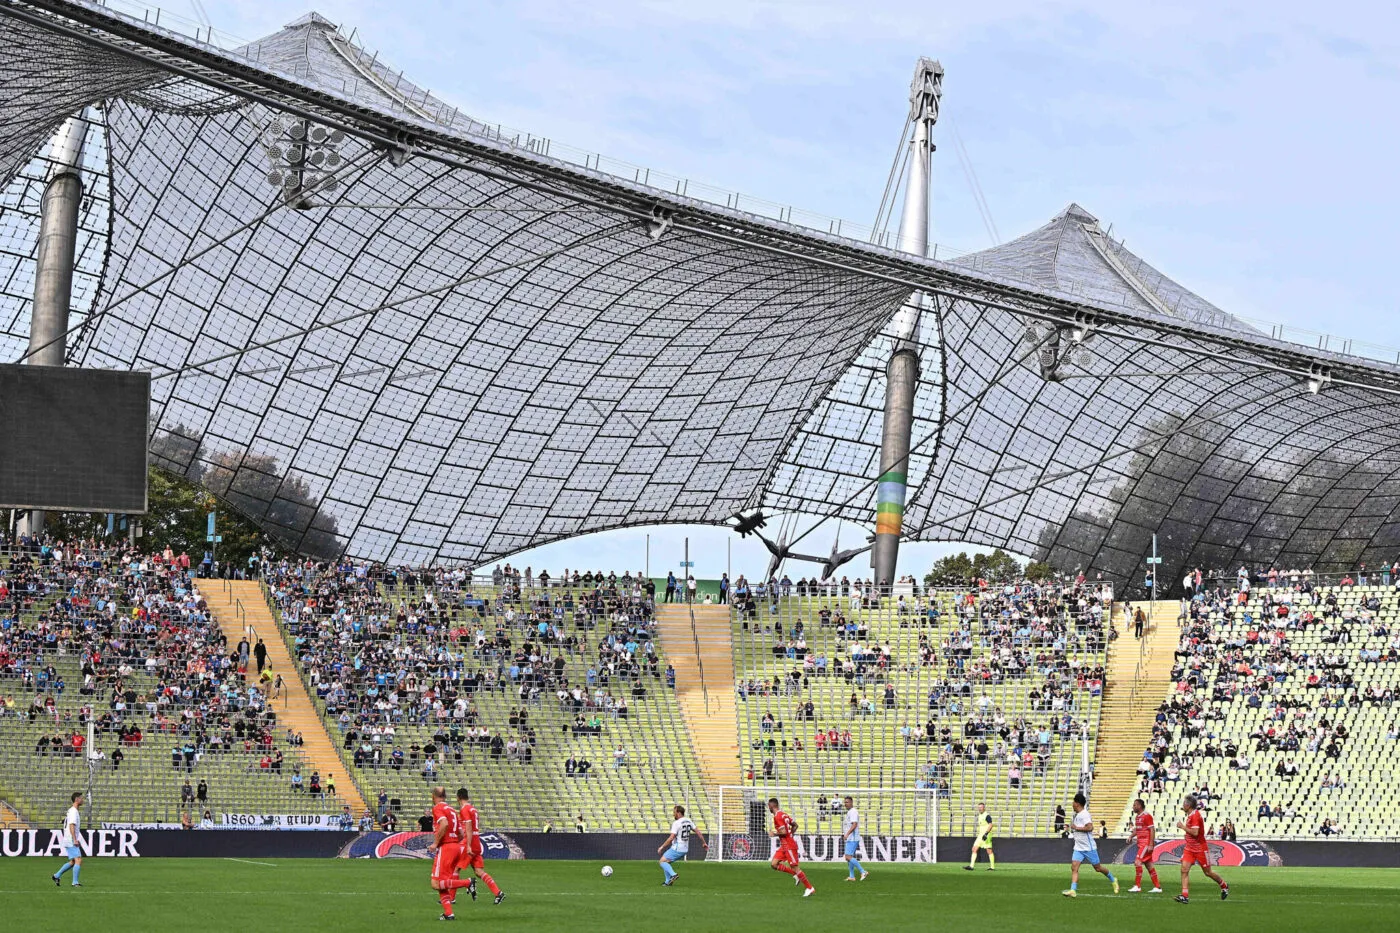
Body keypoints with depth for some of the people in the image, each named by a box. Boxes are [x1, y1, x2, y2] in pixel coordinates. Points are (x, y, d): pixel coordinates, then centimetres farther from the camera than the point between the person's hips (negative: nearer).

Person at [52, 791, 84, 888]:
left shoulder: (71, 810, 17)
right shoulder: (74, 812, -14)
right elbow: (71, 826, -24)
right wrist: (75, 840, -29)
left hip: (68, 842, 10)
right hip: (71, 841, -10)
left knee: (72, 862, 16)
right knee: (78, 860, -12)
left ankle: (57, 875, 21)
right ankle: (75, 882, -14)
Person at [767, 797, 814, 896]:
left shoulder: (777, 817, -16)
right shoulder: (783, 814, 14)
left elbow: (783, 832, -24)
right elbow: (795, 825, 20)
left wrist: (774, 834, -8)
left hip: (789, 846, -10)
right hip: (784, 846, 10)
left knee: (795, 867, -6)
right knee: (774, 864, 5)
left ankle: (809, 887, 0)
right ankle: (795, 875, 11)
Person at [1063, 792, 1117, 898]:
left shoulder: (1085, 814, -17)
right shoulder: (1076, 815, 13)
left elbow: (1089, 827, -28)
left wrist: (1076, 828, -22)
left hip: (1089, 847, -8)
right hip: (1078, 848, 8)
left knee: (1097, 868, 6)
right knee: (1074, 867, -9)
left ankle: (1113, 880, 29)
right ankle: (1073, 890, -17)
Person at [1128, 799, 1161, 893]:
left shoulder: (1147, 816, -13)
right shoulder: (1137, 817, 14)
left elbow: (1152, 830, -16)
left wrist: (1151, 845, -20)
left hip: (1146, 844, -9)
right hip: (1141, 843, 9)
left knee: (1137, 862, -15)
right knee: (1149, 865, 11)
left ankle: (1137, 886, -13)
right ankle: (1157, 887, 16)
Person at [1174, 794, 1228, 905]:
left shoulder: (1195, 816, -21)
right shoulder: (1190, 815, 9)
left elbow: (1195, 832, -29)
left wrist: (1182, 827, -21)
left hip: (1200, 849, -8)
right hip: (1189, 848, 8)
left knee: (1208, 872, 6)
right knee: (1184, 869, -10)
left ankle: (1224, 886, 31)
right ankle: (1185, 896, -15)